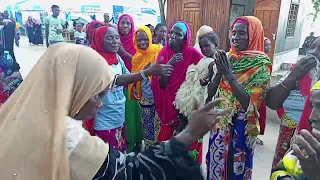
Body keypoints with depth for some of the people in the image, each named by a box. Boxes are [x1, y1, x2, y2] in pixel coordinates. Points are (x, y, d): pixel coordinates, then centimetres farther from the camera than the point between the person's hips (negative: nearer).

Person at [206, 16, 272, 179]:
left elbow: (249, 103, -22)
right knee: (216, 163, 20)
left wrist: (229, 75, -26)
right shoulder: (230, 58, 2)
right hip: (220, 122, 5)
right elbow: (212, 90, 2)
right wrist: (220, 72, -15)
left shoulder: (261, 64, -14)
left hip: (240, 126, -5)